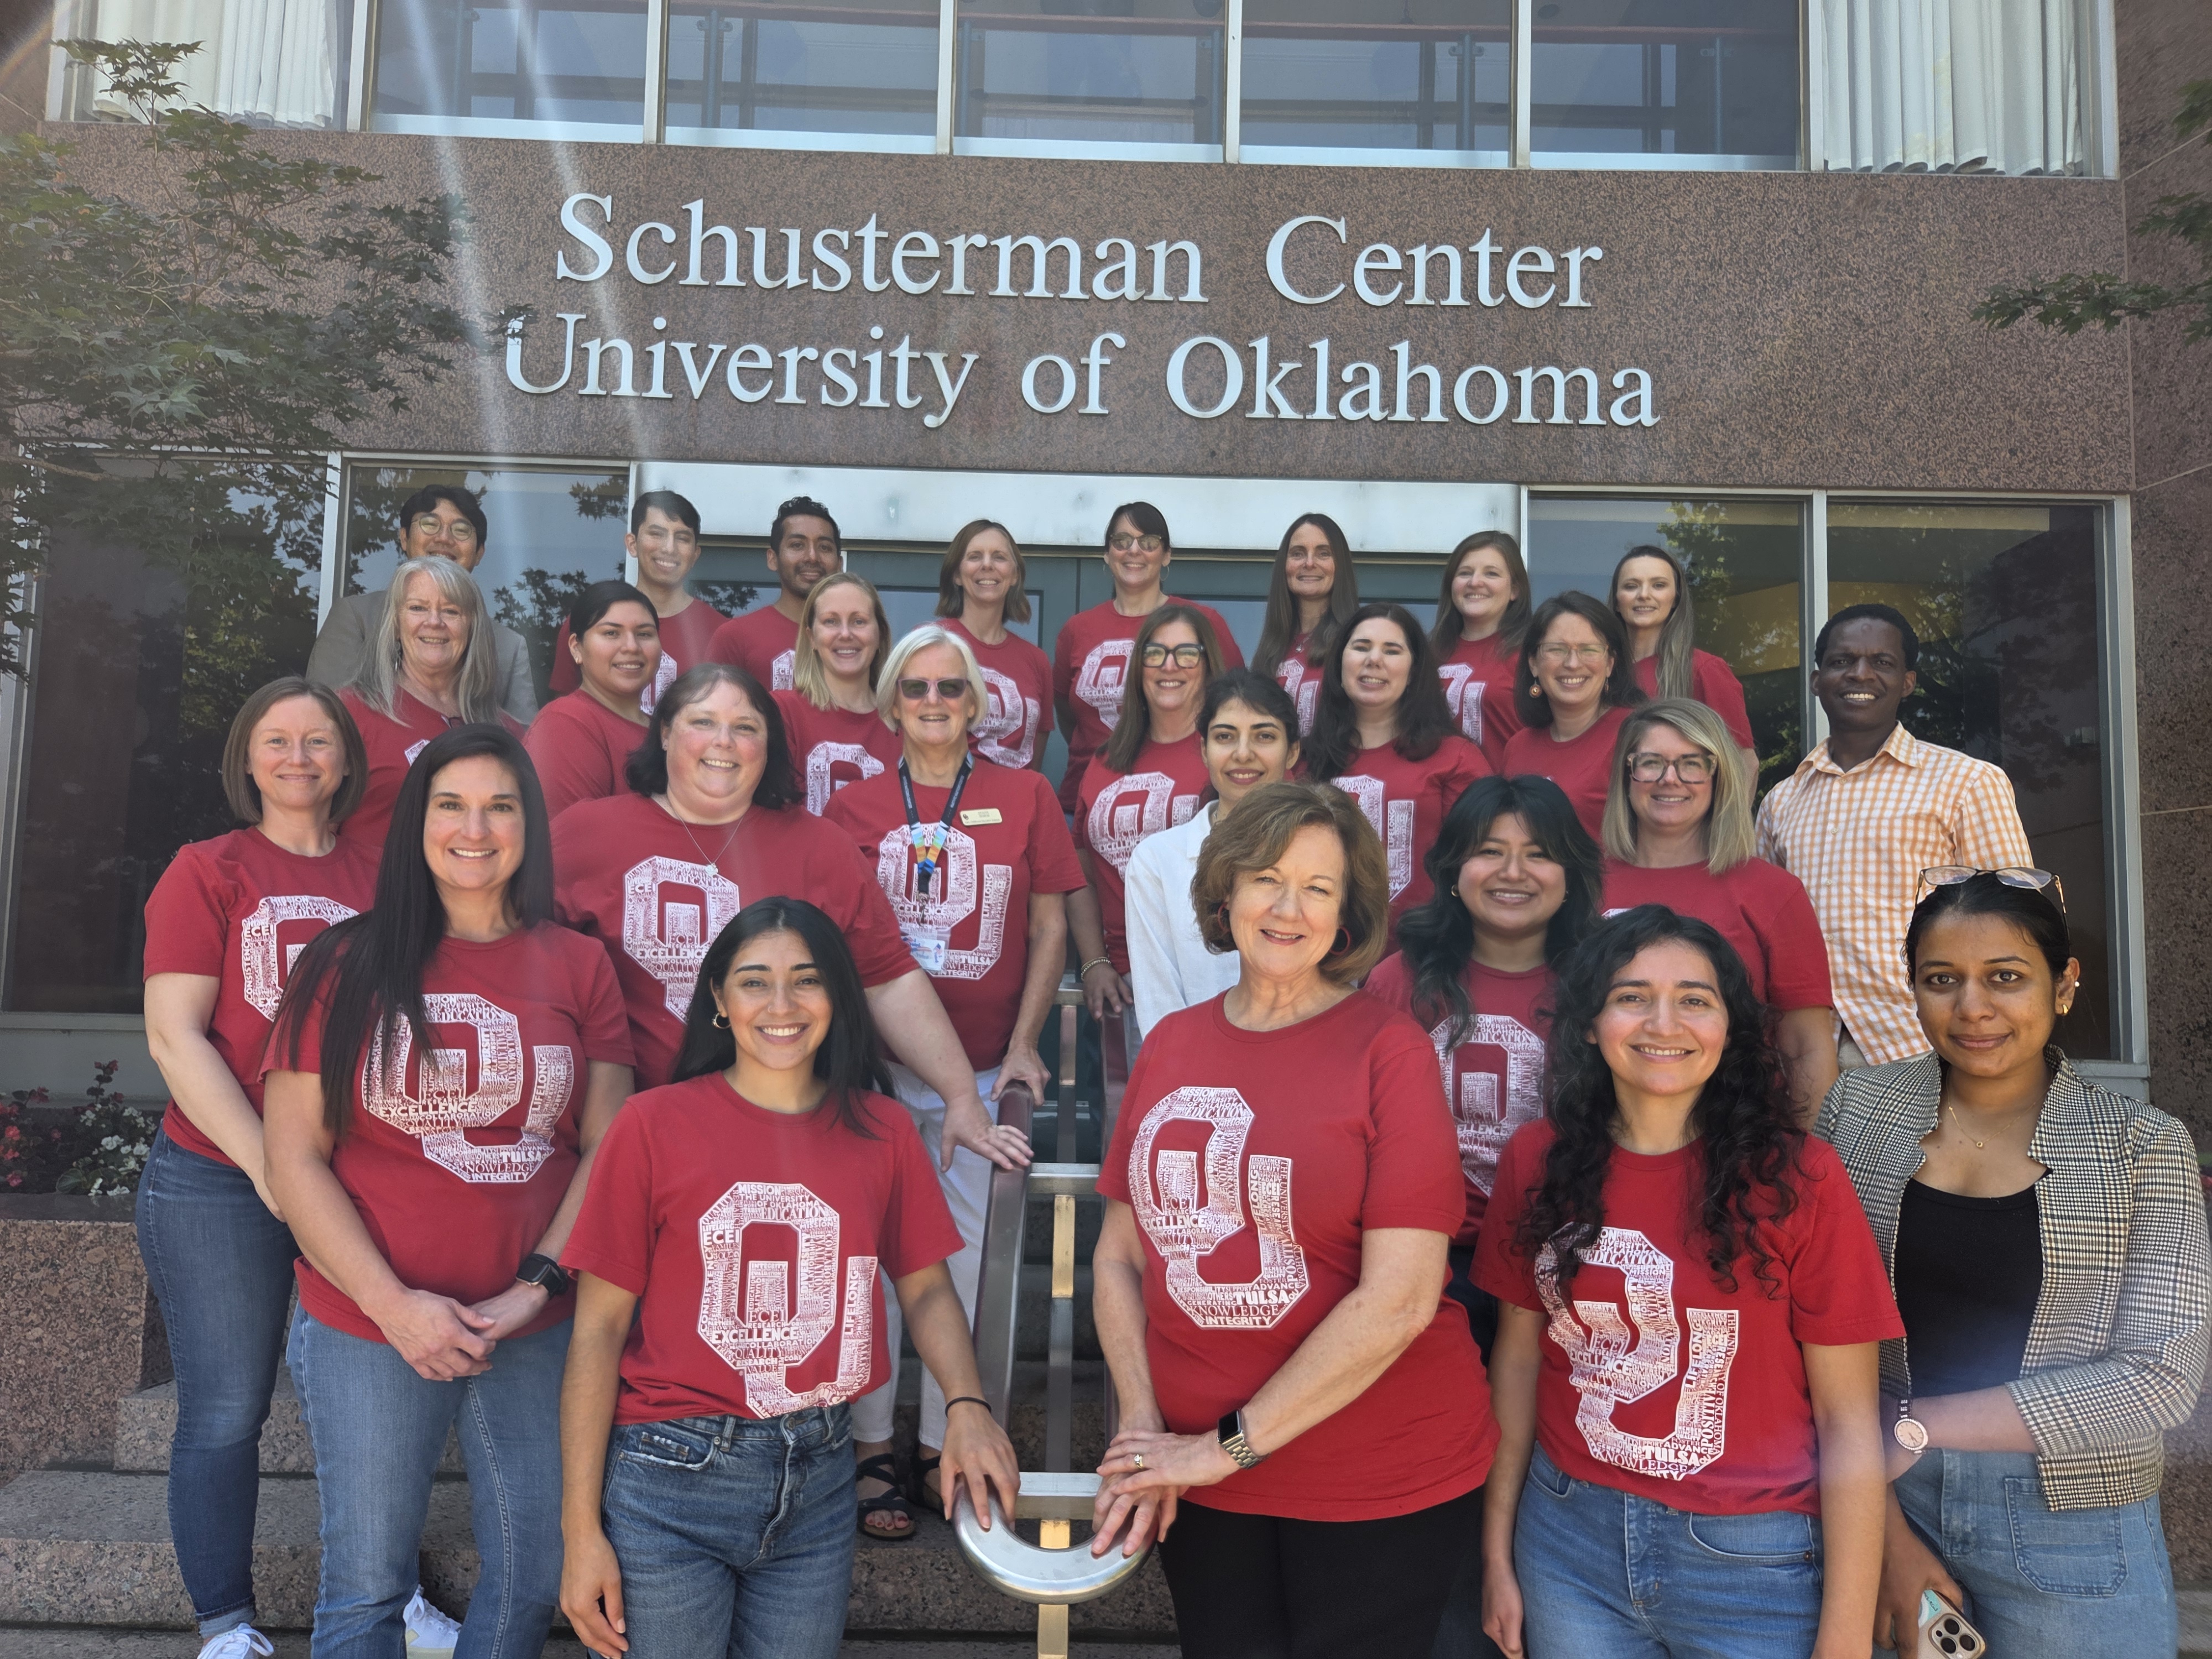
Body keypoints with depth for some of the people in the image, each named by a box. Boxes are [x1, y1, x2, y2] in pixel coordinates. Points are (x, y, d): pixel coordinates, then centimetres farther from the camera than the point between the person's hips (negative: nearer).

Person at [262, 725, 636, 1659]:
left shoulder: (578, 967, 2)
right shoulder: (348, 964, -2)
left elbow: (609, 1149, 1)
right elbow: (295, 1159, -5)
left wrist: (538, 1285, -10)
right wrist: (395, 1305, -12)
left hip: (539, 1333, 2)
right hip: (367, 1329, -1)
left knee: (534, 1581, 13)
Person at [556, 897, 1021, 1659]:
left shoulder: (880, 1130, 1)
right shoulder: (655, 1124, -8)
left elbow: (926, 1287, 7)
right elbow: (599, 1327, -6)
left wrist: (968, 1407, -11)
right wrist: (581, 1529, -7)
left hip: (818, 1483, 3)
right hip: (670, 1483, -3)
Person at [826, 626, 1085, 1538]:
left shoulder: (1025, 797, 3)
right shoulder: (854, 807, 4)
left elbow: (1049, 927, 5)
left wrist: (1023, 1043, -2)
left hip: (984, 1066, 1)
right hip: (876, 1061, 0)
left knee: (967, 1252, 6)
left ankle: (945, 1440, 21)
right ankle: (871, 1446, 17)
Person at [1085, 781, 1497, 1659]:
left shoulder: (1389, 1050, -12)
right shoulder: (1170, 1044, 1)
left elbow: (1398, 1300, -18)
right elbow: (1118, 1253, 5)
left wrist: (1230, 1446, -14)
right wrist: (1141, 1422, -7)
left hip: (1384, 1486, -3)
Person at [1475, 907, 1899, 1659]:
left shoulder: (1797, 1177, -13)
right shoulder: (1537, 1161, -3)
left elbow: (1849, 1423, -10)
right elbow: (1517, 1356, 5)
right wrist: (1497, 1555, 6)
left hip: (1750, 1562, -2)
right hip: (1569, 1543, 3)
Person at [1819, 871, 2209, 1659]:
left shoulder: (2143, 1148, -5)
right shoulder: (1857, 1111, -3)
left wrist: (1916, 1424, -16)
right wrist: (1881, 1526, -12)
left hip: (2069, 1533, -1)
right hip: (1886, 1500, 1)